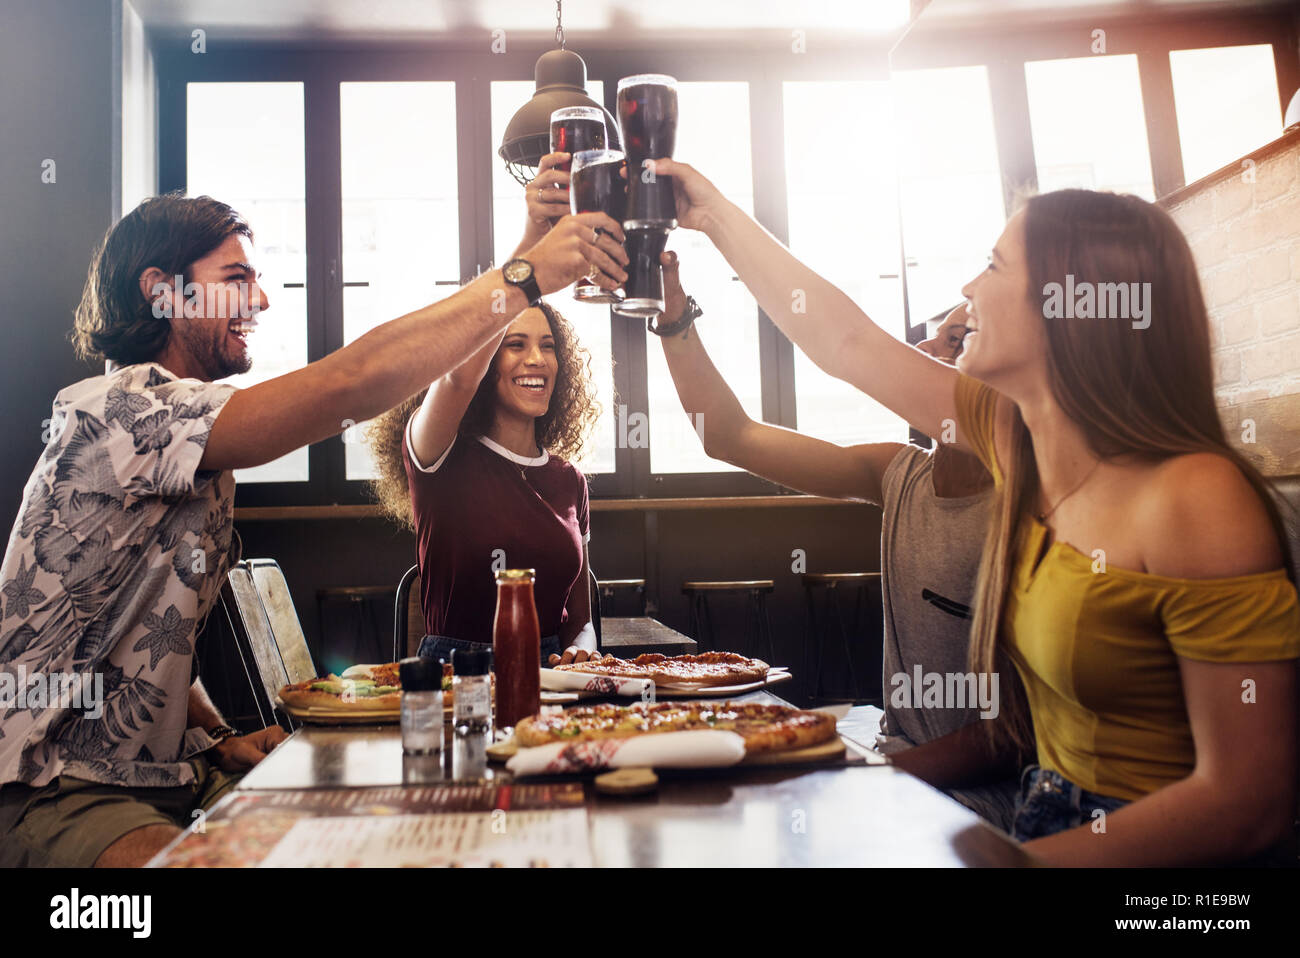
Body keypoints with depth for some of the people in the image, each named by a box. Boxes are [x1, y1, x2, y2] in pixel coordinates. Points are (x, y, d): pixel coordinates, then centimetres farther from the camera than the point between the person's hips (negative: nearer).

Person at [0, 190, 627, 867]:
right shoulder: (111, 409, -19)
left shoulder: (203, 461, 14)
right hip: (56, 791, -9)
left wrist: (218, 737, 2)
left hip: (164, 777, 9)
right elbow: (351, 384, -32)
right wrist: (528, 273, -28)